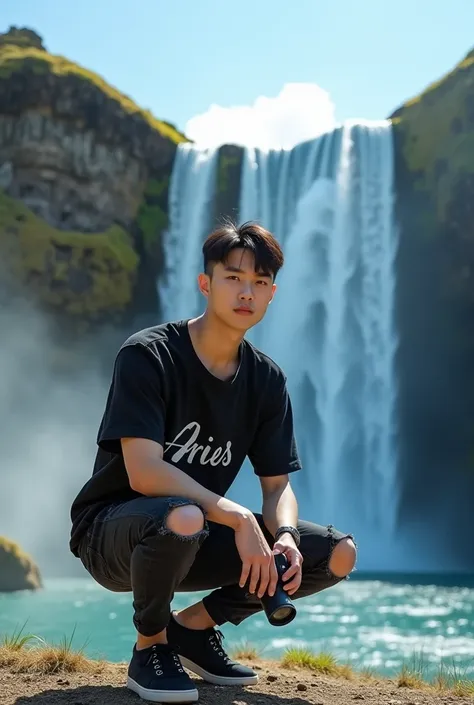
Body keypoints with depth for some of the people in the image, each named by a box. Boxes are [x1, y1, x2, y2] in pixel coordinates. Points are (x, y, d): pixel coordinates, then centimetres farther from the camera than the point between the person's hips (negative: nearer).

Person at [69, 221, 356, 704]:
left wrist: (285, 535, -22)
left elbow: (278, 483, 0)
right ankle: (150, 646, -9)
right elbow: (144, 473, -27)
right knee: (182, 518, -41)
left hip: (198, 540, 6)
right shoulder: (147, 355, -18)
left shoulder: (266, 379, 1)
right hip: (112, 532, -6)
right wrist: (238, 518, -30)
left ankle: (196, 626, 8)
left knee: (339, 553, -8)